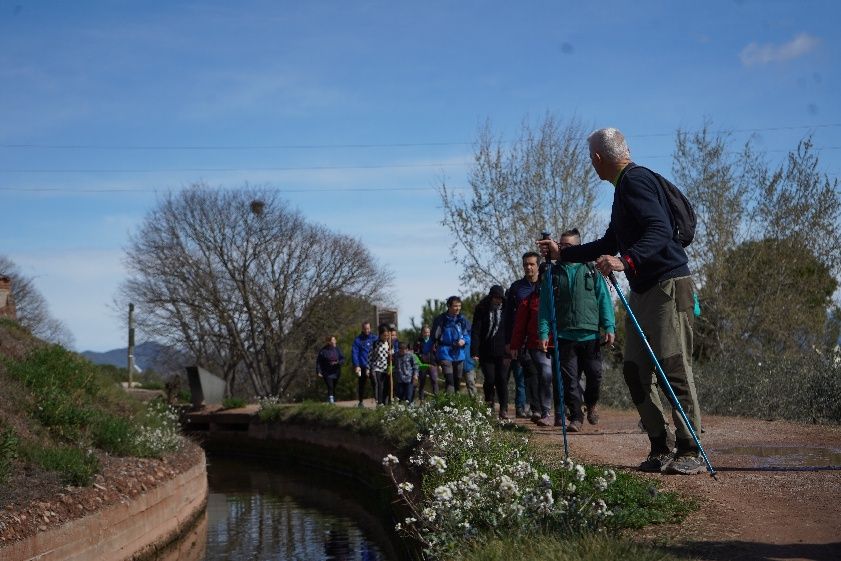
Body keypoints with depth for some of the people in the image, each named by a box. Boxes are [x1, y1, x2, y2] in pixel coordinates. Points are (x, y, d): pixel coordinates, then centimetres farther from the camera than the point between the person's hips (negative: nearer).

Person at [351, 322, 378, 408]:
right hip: (362, 367, 0)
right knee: (361, 384, 7)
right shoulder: (358, 340, 2)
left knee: (375, 383, -12)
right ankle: (360, 401, 19)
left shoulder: (375, 338, 7)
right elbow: (354, 353, -3)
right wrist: (356, 365, -13)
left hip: (373, 366, 1)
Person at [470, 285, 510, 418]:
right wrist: (474, 352, -10)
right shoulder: (481, 310, 1)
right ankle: (488, 405, 19)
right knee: (490, 379, -5)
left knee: (502, 380, -5)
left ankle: (503, 409, -4)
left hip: (502, 352, 1)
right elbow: (475, 332, -2)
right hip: (486, 353, -1)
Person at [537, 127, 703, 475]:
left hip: (668, 285, -11)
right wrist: (562, 254, 31)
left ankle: (690, 452, -6)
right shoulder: (625, 185, 21)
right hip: (642, 290, 11)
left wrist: (626, 261, -39)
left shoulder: (635, 180, -12)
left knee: (675, 368, -10)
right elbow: (610, 244, 30)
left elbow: (660, 232, -25)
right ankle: (660, 449, 11)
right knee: (635, 369, 7)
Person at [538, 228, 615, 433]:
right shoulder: (553, 273, 9)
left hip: (591, 334, 0)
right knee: (570, 379, -2)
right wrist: (544, 331, -3)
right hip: (565, 336, 1)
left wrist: (609, 327, -4)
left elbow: (604, 299, 5)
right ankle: (576, 417, 7)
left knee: (594, 375, 2)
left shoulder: (591, 270, 7)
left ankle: (591, 403, 30)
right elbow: (545, 304, 7)